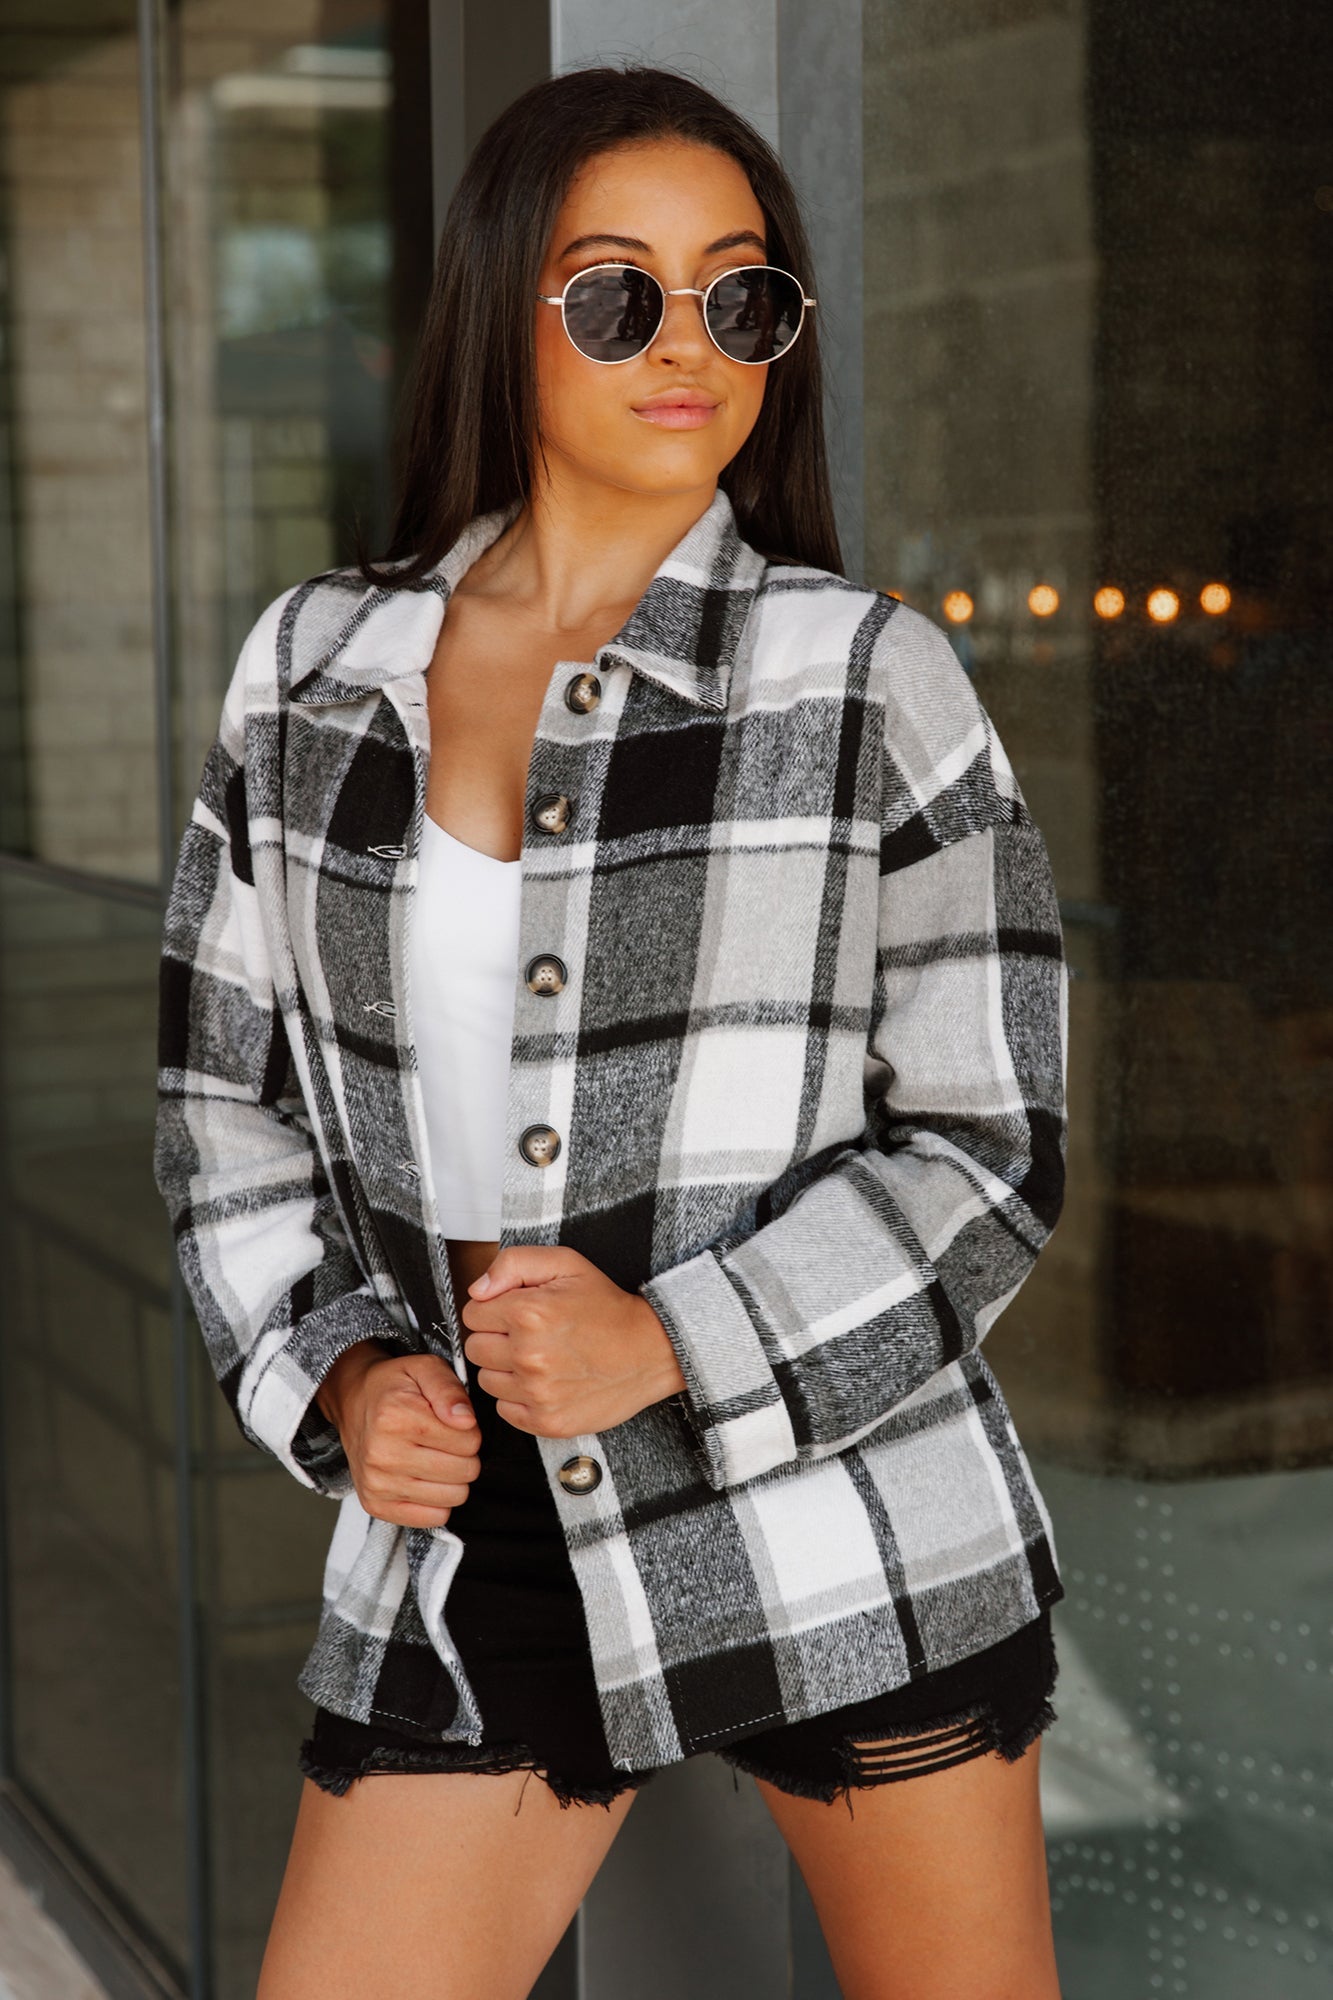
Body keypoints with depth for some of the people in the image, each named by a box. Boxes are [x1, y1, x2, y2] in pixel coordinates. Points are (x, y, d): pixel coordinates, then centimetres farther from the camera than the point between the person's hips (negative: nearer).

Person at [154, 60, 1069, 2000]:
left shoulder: (870, 676, -4)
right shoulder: (316, 668, 5)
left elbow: (990, 1147, -3)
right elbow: (227, 1088, 11)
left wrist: (671, 1338, -15)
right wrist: (338, 1371, -4)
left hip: (841, 1491, -2)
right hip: (470, 1520, 2)